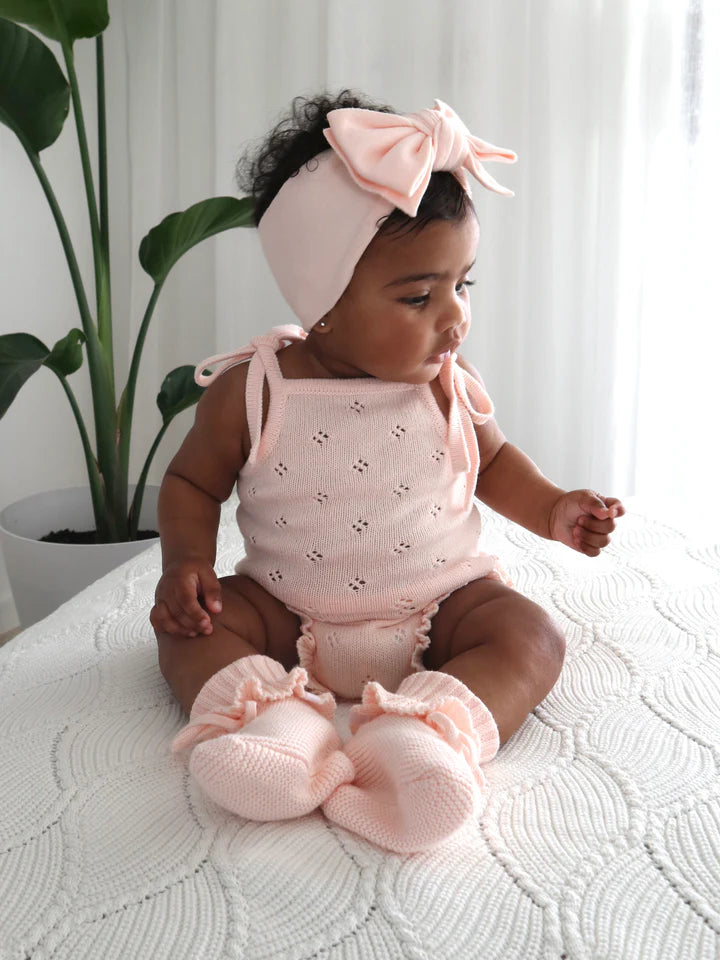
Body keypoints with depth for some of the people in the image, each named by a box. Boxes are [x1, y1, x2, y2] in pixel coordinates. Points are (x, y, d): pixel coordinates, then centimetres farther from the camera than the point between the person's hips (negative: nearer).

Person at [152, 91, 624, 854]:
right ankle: (271, 714, -38)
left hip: (441, 604, 0)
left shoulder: (447, 387, -7)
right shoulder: (251, 390, -13)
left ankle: (427, 733, -46)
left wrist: (551, 510, -5)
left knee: (531, 638, -23)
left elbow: (492, 460, 11)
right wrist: (185, 562, -16)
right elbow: (191, 481, 1)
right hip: (288, 614, 0)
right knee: (190, 625, -16)